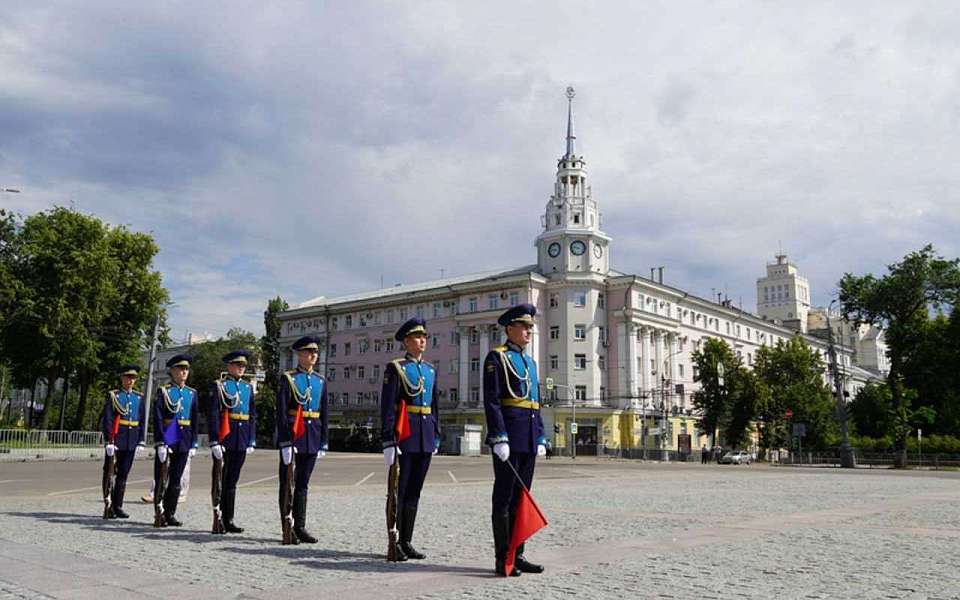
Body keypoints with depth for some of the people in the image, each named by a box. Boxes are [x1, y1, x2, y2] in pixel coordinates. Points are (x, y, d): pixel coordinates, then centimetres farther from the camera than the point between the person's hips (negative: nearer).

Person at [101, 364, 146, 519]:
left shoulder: (139, 397, 11)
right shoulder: (113, 396, -1)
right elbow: (107, 420, -7)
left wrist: (140, 442, 5)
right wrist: (109, 441, -14)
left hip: (131, 442, 4)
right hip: (116, 440, -4)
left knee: (123, 474, 8)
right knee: (110, 473, 1)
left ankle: (118, 506, 14)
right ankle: (109, 507, 7)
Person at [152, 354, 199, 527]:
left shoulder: (192, 393, 11)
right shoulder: (163, 391, -2)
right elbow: (157, 419, -8)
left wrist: (193, 444, 8)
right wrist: (160, 443, -15)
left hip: (183, 442, 4)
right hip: (166, 440, -4)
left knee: (176, 480, 7)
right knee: (161, 479, 2)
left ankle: (170, 514, 15)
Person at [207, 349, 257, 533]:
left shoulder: (248, 387, 14)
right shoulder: (219, 386, -2)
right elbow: (212, 415, -9)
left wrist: (252, 441, 10)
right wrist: (214, 442, -16)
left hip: (241, 442, 5)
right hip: (224, 440, -5)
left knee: (232, 482, 9)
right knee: (220, 481, 2)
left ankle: (228, 520, 14)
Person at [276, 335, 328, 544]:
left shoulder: (320, 382, 12)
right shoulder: (288, 379, -4)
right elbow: (281, 413, -9)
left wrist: (323, 442, 10)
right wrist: (285, 442, -16)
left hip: (312, 439, 5)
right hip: (292, 436, -5)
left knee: (303, 484, 10)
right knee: (287, 484, 3)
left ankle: (300, 527, 17)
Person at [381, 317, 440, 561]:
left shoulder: (430, 370, 15)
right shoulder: (395, 368, -4)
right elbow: (387, 407, -10)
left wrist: (436, 437, 15)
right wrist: (388, 440, -16)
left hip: (425, 437, 6)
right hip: (404, 435, -6)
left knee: (414, 491, 10)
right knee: (399, 491, 0)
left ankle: (406, 542, 18)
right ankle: (395, 543, 8)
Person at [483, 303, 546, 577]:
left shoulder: (530, 362, 20)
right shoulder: (496, 357, -4)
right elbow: (491, 402, -13)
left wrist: (541, 438, 14)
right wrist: (499, 439, -19)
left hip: (529, 440, 8)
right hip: (509, 436, -8)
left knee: (521, 498, 11)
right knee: (504, 498, -2)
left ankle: (517, 555, 17)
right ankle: (503, 560, 4)